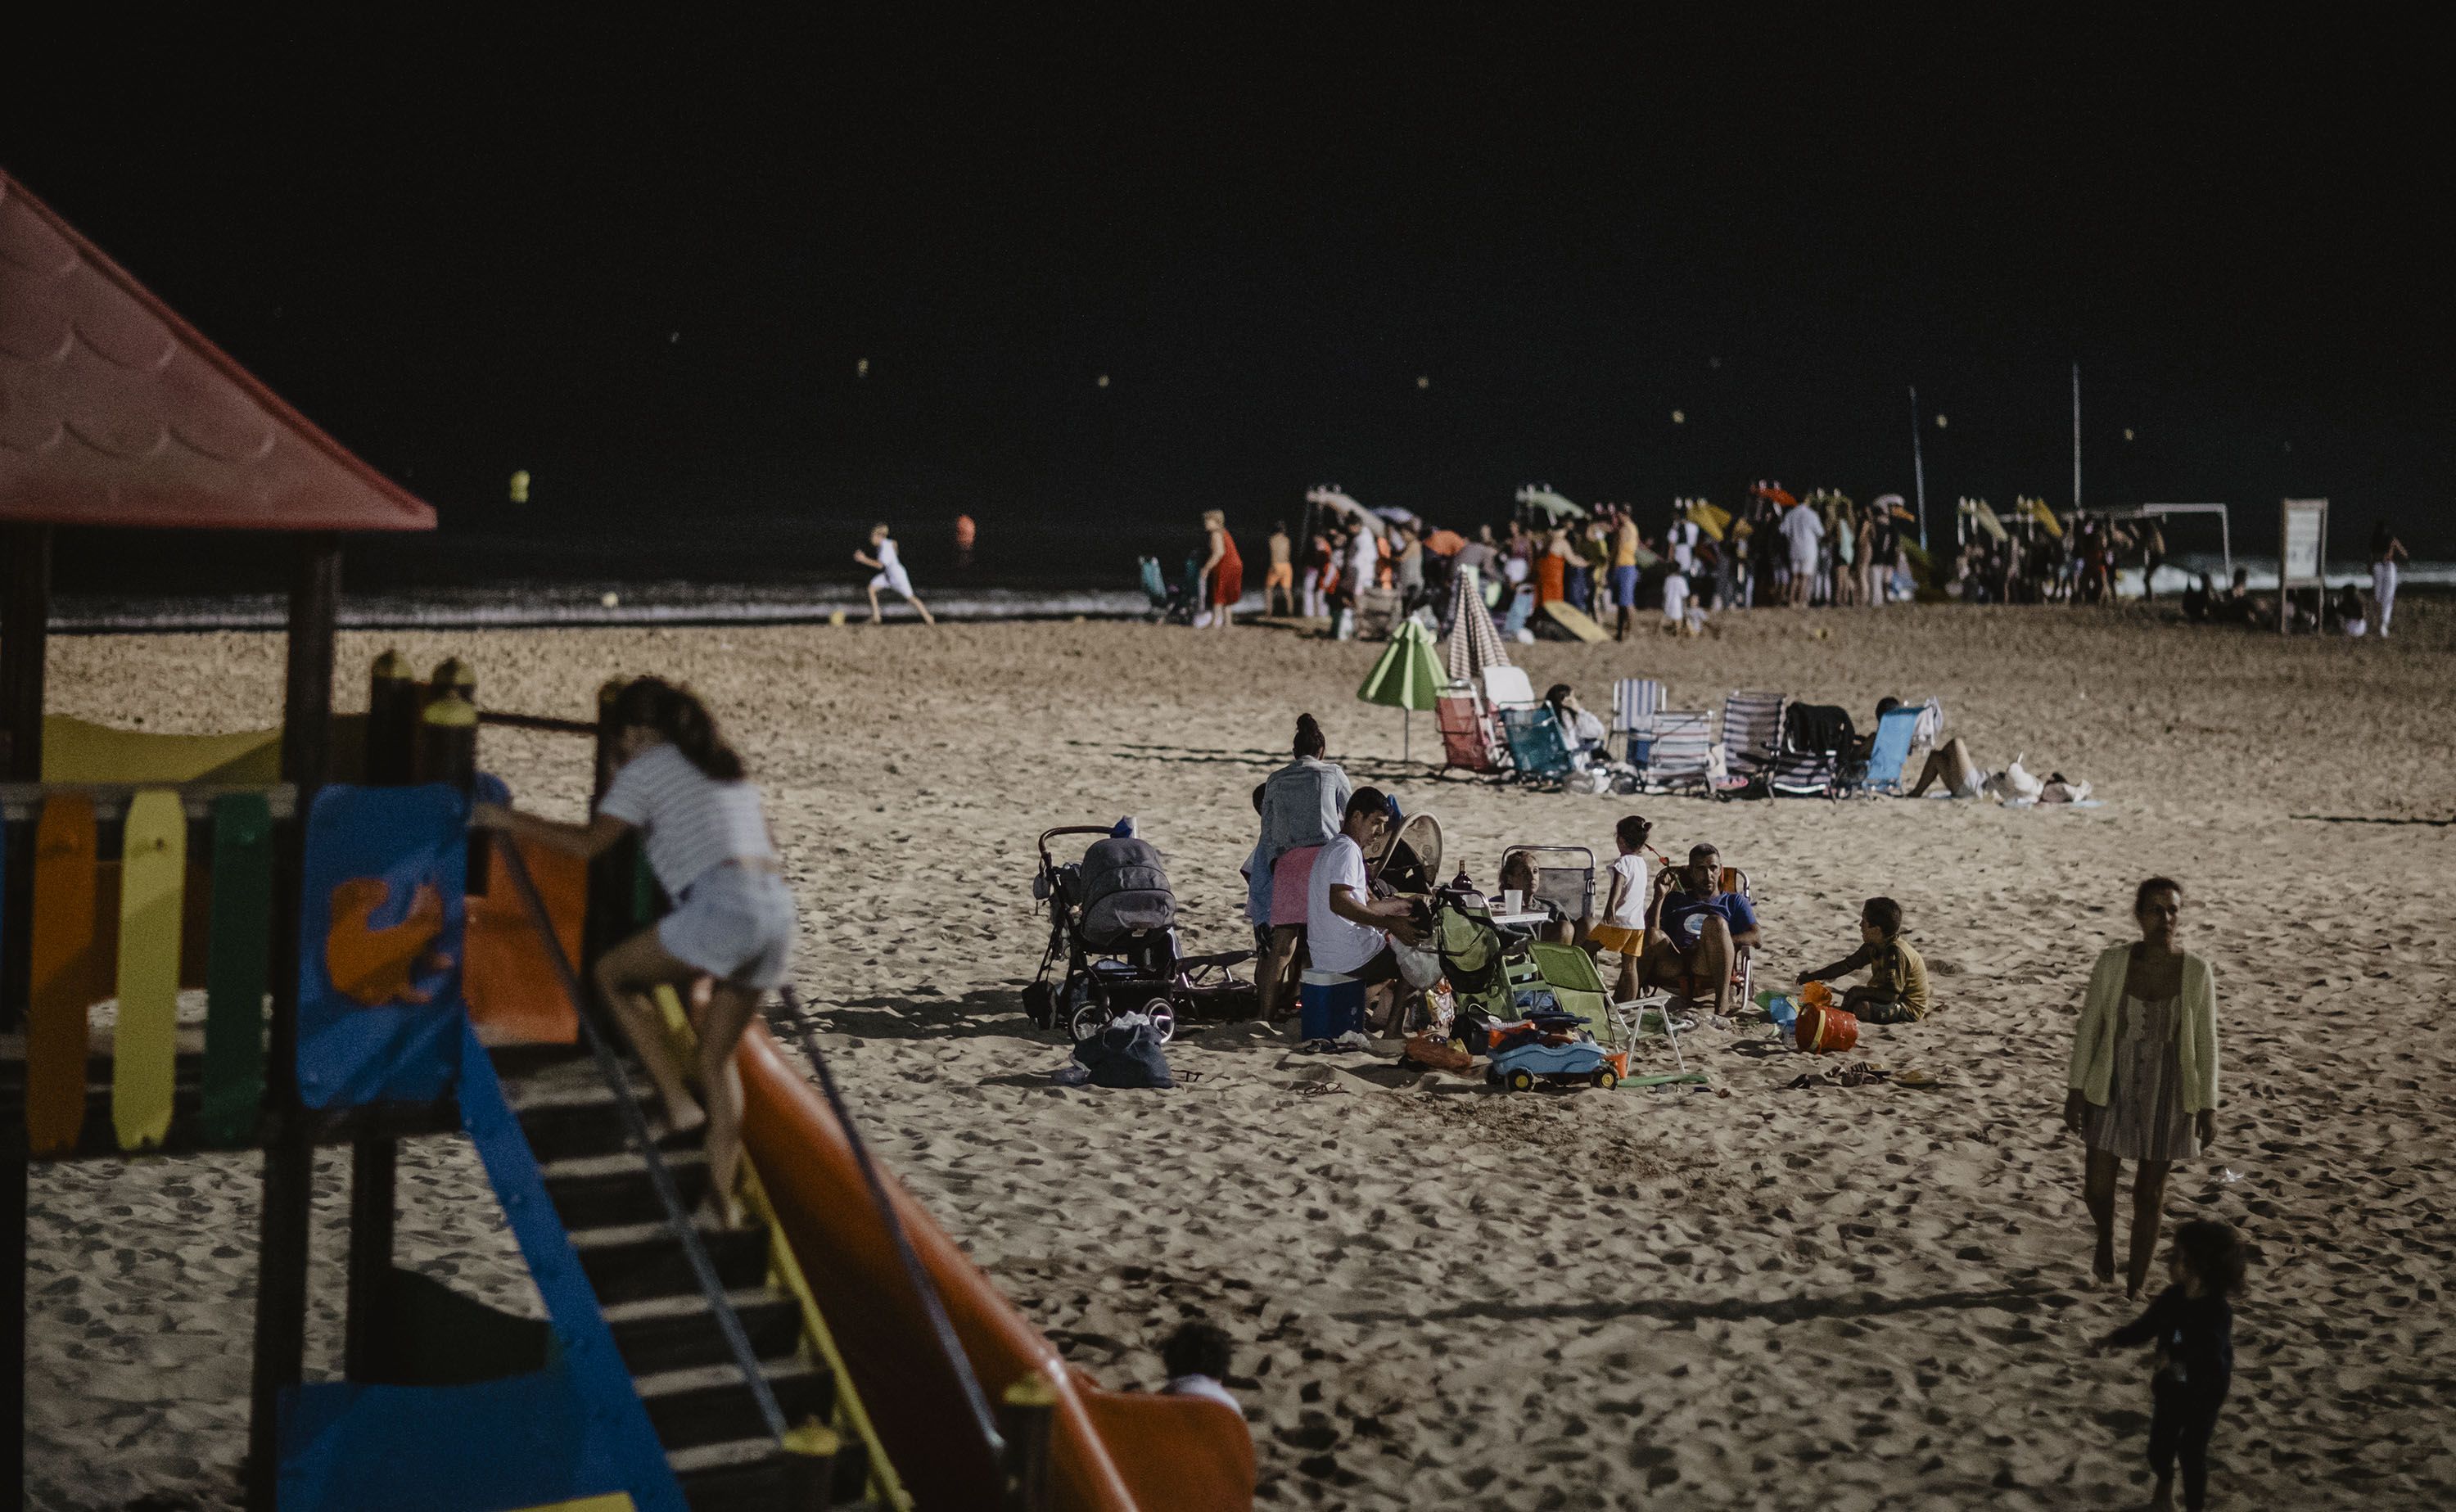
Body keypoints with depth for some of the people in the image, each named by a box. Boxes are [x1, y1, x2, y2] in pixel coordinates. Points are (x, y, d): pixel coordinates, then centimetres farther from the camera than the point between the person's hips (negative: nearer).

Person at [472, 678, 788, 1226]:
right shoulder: (724, 767, 28)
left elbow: (589, 843, -2)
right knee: (718, 1057, 16)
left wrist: (514, 821, 9)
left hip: (723, 904, -8)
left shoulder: (645, 768, 6)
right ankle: (722, 1194, 11)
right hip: (777, 906, 8)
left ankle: (676, 1100, 5)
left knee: (614, 974, 13)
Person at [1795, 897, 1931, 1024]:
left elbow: (1891, 995, -29)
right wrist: (1813, 976, 12)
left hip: (1909, 1010, -9)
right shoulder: (1873, 947, 3)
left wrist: (1858, 992, -20)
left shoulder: (1897, 953, -25)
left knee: (1862, 1008, -28)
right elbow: (1847, 964, 12)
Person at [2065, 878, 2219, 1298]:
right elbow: (2089, 1026, -2)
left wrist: (2208, 1106, -5)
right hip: (2113, 1090, 1)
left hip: (2167, 1097, 0)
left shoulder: (2195, 972, -11)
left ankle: (2134, 1290, 25)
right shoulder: (2113, 962, -10)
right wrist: (2076, 1089, -2)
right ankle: (2106, 1234, 40)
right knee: (2098, 1189, 3)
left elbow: (2206, 1042, -4)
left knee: (2149, 1196, 9)